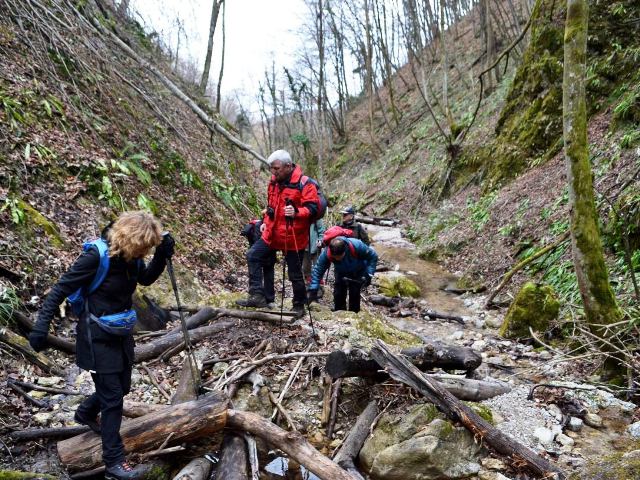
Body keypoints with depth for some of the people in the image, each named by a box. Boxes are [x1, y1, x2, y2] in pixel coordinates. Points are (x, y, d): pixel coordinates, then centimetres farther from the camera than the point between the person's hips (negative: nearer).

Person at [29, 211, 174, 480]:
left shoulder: (130, 255, -6)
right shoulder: (97, 255, -25)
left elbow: (146, 279, 10)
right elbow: (61, 289, -20)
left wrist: (162, 256, -7)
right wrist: (41, 327, -23)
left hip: (121, 333, 7)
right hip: (98, 336, -7)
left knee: (121, 386, 21)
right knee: (112, 397, -2)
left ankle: (86, 413, 51)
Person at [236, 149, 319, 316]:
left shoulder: (304, 183, -16)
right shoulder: (274, 182, 7)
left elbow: (312, 208, -20)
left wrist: (296, 212, -37)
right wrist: (265, 222, 14)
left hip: (293, 237, -7)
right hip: (272, 234, 7)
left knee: (295, 274, 4)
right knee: (253, 256, 4)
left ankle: (299, 306, 24)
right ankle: (257, 295, 7)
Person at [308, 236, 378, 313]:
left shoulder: (356, 245, -39)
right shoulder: (326, 253, -35)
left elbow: (373, 256, -23)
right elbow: (317, 270, -28)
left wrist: (368, 275, -29)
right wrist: (313, 290, -35)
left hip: (358, 272, -2)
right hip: (341, 273, 2)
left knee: (354, 294, -11)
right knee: (338, 294, -6)